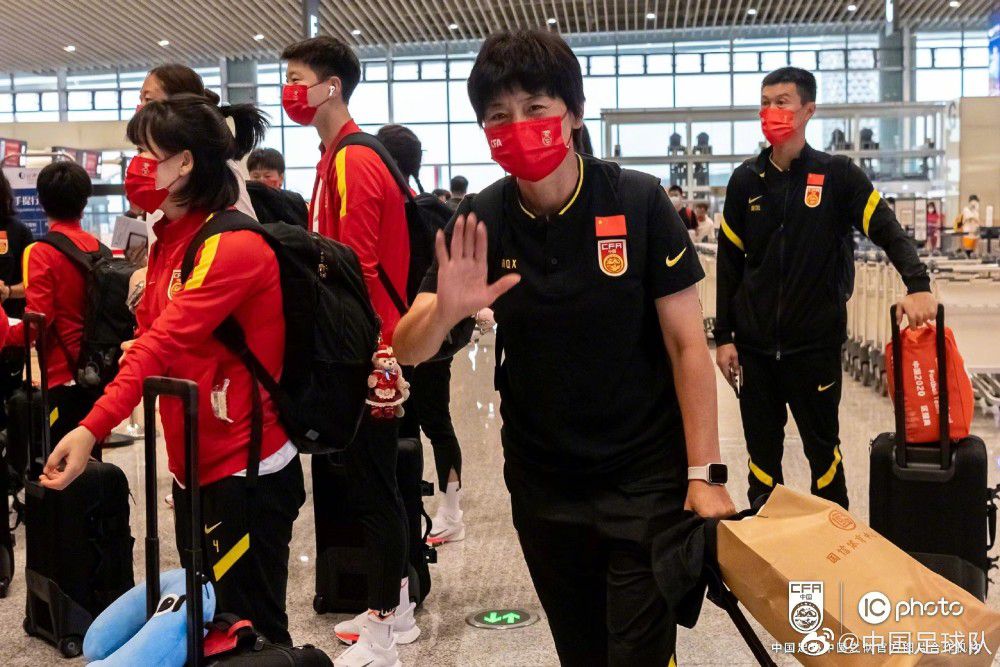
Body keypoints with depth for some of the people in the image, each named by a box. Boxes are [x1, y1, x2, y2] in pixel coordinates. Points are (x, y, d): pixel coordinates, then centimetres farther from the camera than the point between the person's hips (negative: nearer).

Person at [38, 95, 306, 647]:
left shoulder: (233, 245, -18)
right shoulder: (169, 240, 11)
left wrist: (92, 428, -35)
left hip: (246, 473, -9)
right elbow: (156, 338, 7)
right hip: (194, 466, 9)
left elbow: (164, 343, -28)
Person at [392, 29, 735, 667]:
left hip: (645, 478, -3)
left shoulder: (639, 202, -13)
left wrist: (705, 473, -15)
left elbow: (686, 344, -11)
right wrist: (444, 311, -29)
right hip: (541, 483, 3)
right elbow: (409, 350, -7)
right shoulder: (479, 222, -6)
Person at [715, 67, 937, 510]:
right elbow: (729, 264, 6)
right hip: (755, 344, 2)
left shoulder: (837, 175, -2)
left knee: (822, 447, 10)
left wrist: (918, 286, -24)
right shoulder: (746, 180, 4)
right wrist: (724, 337, 3)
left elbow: (888, 231, -5)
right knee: (762, 452, 10)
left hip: (816, 343, -2)